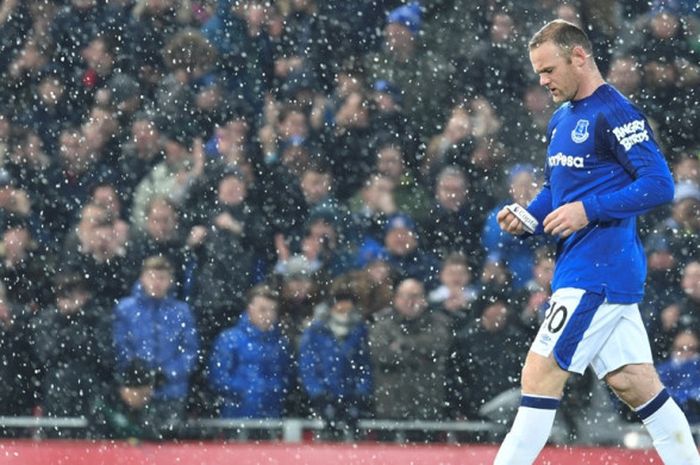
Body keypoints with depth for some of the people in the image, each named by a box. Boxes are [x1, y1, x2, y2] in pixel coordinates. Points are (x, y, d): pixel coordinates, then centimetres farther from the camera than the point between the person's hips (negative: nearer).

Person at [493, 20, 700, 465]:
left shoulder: (614, 113, -12)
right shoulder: (562, 119, 17)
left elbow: (660, 184, -18)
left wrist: (589, 210, -22)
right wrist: (528, 217, 8)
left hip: (599, 272, -10)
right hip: (581, 268, 10)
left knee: (541, 375, -10)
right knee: (635, 382, 8)